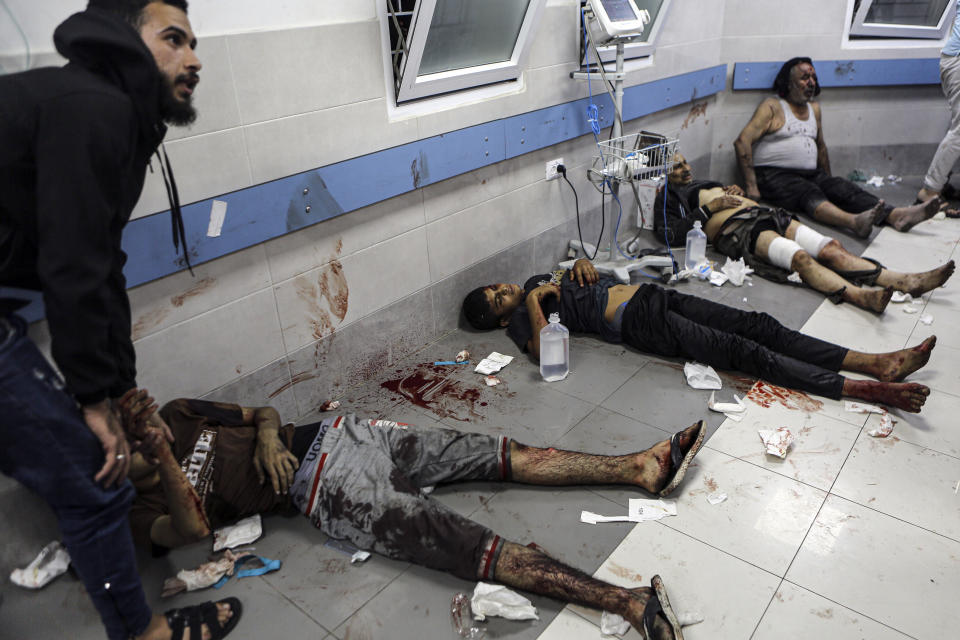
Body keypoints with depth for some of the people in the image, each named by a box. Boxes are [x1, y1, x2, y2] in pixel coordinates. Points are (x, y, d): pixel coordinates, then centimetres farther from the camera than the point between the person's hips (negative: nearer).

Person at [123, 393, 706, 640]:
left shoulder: (176, 415, 16)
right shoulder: (138, 504, 3)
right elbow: (193, 528, -16)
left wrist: (269, 439, -4)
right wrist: (159, 455, -22)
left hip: (332, 437, 5)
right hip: (332, 495, -5)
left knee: (503, 454, -4)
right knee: (474, 549, -19)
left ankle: (641, 468, 1)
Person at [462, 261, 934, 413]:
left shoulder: (536, 280, 22)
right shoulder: (520, 317, -1)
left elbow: (579, 270, 31)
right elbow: (544, 349, -21)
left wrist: (582, 262, 10)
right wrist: (533, 302, -15)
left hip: (649, 294, 8)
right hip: (638, 325, -8)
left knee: (757, 325, -6)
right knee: (742, 351, -20)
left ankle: (877, 363, -8)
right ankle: (863, 389, -22)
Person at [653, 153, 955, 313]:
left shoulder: (707, 183, 35)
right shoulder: (668, 197, 12)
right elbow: (670, 233, -7)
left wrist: (736, 191, 14)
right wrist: (709, 208, -6)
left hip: (761, 213, 8)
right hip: (735, 231, -8)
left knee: (831, 248, -14)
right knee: (800, 257, -34)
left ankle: (906, 281, -25)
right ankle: (861, 295, -53)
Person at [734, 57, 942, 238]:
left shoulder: (814, 108, 23)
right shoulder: (772, 107, 0)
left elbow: (820, 146, 33)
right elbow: (742, 141, -12)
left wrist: (828, 181, 25)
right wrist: (751, 186, -20)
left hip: (811, 174, 7)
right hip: (775, 176, -7)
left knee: (844, 188, -20)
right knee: (810, 194, -35)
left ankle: (897, 216, -40)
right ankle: (854, 221, -61)